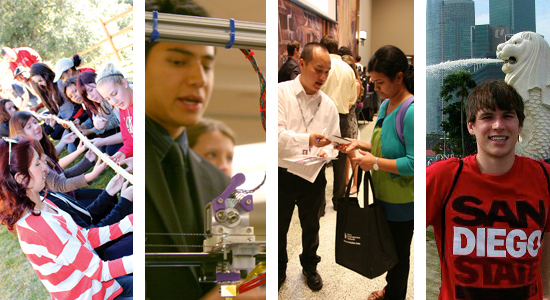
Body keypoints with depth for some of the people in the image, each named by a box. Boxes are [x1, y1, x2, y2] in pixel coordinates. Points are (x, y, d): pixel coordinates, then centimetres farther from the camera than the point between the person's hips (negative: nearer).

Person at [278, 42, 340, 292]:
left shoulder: (328, 104, 3)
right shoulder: (281, 92, -10)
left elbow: (334, 141, 10)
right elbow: (277, 134, -21)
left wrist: (326, 152, -13)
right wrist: (309, 139, -35)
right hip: (282, 175, -3)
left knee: (311, 226, 19)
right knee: (277, 229, 15)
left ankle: (310, 267, 45)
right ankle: (279, 270, 40)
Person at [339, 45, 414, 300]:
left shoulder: (411, 112, -25)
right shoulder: (386, 106, 4)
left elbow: (414, 163, -27)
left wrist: (376, 162, -24)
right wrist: (361, 144, 1)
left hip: (402, 201, -8)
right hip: (385, 196, 8)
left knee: (398, 253, 13)